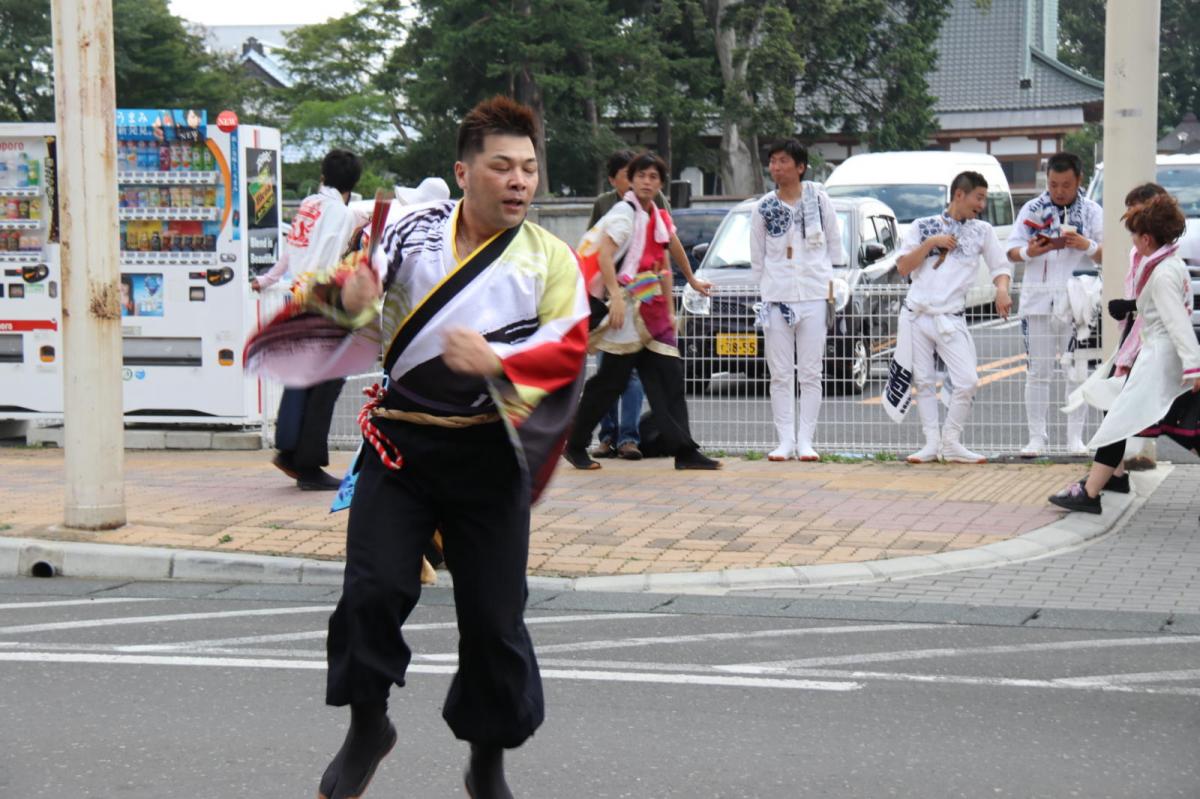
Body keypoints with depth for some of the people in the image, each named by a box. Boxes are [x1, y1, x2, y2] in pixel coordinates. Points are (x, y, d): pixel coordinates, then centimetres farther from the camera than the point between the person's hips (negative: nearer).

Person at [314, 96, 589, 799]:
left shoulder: (552, 261, 2)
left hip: (488, 455, 0)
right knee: (374, 590, -9)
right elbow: (366, 282, -6)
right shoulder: (417, 229, 3)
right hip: (401, 444, 0)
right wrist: (355, 294, -32)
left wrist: (495, 360, -27)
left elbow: (566, 349, -9)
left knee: (495, 619, 4)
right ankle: (368, 727, 17)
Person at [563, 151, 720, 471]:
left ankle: (683, 451, 1)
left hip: (651, 311, 8)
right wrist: (616, 297, -27)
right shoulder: (624, 212, -8)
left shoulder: (659, 218, 17)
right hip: (626, 309, -8)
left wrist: (669, 311, 21)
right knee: (611, 380, -3)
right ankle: (575, 446, 9)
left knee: (669, 378, 2)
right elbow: (604, 256, -18)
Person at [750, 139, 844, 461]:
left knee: (810, 374, 0)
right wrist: (765, 288, 9)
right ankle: (785, 441, 4)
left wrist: (831, 281, 9)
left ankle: (805, 441, 3)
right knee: (780, 375, 1)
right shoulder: (763, 208, 5)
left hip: (813, 293, -1)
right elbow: (756, 258, 11)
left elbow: (834, 243, 10)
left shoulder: (818, 199, 2)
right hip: (776, 298, 1)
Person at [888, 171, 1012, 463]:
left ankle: (951, 443, 2)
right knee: (924, 382, 2)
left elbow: (1000, 266, 9)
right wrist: (930, 243, -11)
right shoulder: (923, 226, 6)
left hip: (952, 319, 0)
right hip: (916, 315, 0)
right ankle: (932, 444, 10)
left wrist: (1002, 289, -12)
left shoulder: (982, 231, 9)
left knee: (967, 381, -11)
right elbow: (903, 268, 2)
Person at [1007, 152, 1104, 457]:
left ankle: (1075, 437, 8)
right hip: (1038, 301, 1)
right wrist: (1029, 252, -15)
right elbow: (1011, 251, 6)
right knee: (1038, 372, 2)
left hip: (1076, 302, -1)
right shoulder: (1032, 209, 7)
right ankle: (1036, 437, 6)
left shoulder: (1092, 212, 5)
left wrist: (1088, 246, -14)